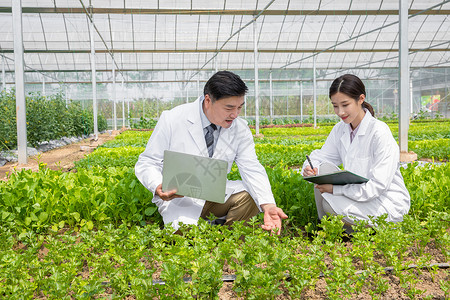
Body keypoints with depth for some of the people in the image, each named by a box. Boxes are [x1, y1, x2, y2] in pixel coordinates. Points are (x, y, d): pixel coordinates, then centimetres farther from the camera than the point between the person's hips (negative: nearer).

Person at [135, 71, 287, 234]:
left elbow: (252, 169, -10)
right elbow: (147, 163, -8)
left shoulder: (240, 128, -3)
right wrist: (158, 187, -31)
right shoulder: (171, 120, -13)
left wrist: (268, 205, -28)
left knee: (250, 196, -24)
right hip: (177, 196, -3)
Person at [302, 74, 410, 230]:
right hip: (357, 192, 7)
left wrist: (335, 189, -27)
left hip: (389, 204, -7)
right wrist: (310, 168, -22)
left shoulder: (380, 132, -21)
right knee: (324, 168, -14)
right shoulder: (340, 129, 0)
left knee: (330, 204, -27)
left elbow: (379, 185, -25)